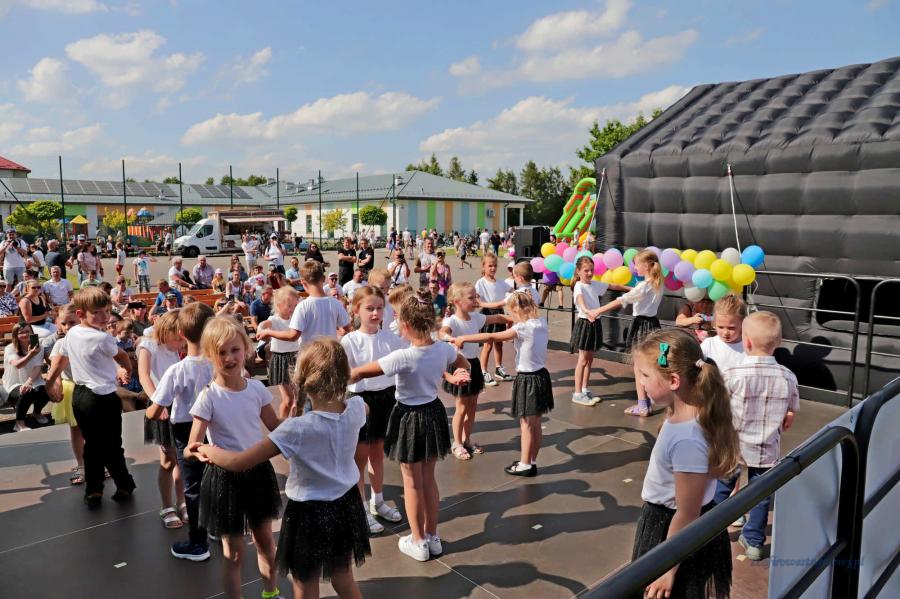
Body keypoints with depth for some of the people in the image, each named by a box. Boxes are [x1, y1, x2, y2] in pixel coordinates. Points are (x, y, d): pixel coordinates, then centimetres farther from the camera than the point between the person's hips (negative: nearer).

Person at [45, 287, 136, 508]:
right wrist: (127, 371, 17)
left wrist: (50, 381, 32)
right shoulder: (103, 338, -21)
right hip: (102, 398, -8)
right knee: (111, 446, 6)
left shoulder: (71, 333, 4)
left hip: (79, 395, 8)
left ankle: (93, 491, 25)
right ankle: (124, 486, 21)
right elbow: (122, 357, -4)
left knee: (91, 444, 18)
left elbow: (61, 359, 18)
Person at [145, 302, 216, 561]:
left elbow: (153, 413, -18)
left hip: (187, 432, -3)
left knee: (193, 488, 12)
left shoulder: (177, 371, -24)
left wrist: (154, 411, 5)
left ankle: (197, 544, 25)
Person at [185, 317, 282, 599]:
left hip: (259, 470, 4)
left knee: (265, 539, 20)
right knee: (234, 551, 10)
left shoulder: (257, 388, -7)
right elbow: (192, 447, -21)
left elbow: (276, 427, 5)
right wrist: (195, 452, -43)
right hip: (226, 476, -4)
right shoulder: (209, 397, -18)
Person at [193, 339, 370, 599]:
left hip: (311, 512, -5)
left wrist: (207, 450, -5)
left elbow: (238, 463, -23)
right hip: (346, 503, 5)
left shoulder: (298, 429, -28)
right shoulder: (356, 408, -14)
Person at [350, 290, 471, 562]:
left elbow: (358, 373, -18)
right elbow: (464, 366, 12)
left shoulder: (402, 357, -27)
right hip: (434, 413, 5)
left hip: (410, 419, -5)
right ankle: (432, 537, 32)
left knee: (412, 482, 12)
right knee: (429, 478, 20)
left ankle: (418, 542, 25)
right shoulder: (444, 349, -11)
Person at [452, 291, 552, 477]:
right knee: (535, 424, 16)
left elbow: (491, 337, -22)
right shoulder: (541, 323, 1)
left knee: (526, 425, 3)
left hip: (527, 379, -8)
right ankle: (531, 461, 27)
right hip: (541, 375, 8)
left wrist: (463, 339, -18)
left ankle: (525, 465, 14)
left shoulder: (522, 328, -20)